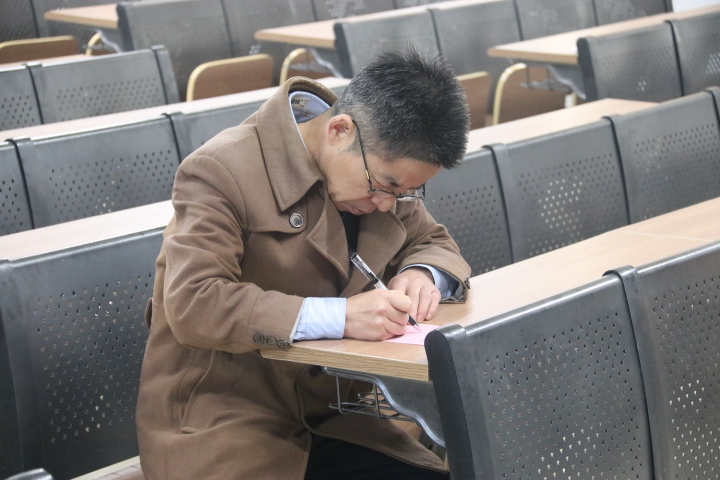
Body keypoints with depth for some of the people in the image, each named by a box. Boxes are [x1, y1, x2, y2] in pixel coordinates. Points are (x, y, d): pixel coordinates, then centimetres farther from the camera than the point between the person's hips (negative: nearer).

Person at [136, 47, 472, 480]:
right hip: (219, 425, -5)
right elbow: (192, 305, -27)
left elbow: (433, 243, 17)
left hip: (329, 419, 6)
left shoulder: (384, 164, 4)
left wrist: (422, 274, -9)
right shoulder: (222, 172, -17)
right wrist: (338, 316, -34)